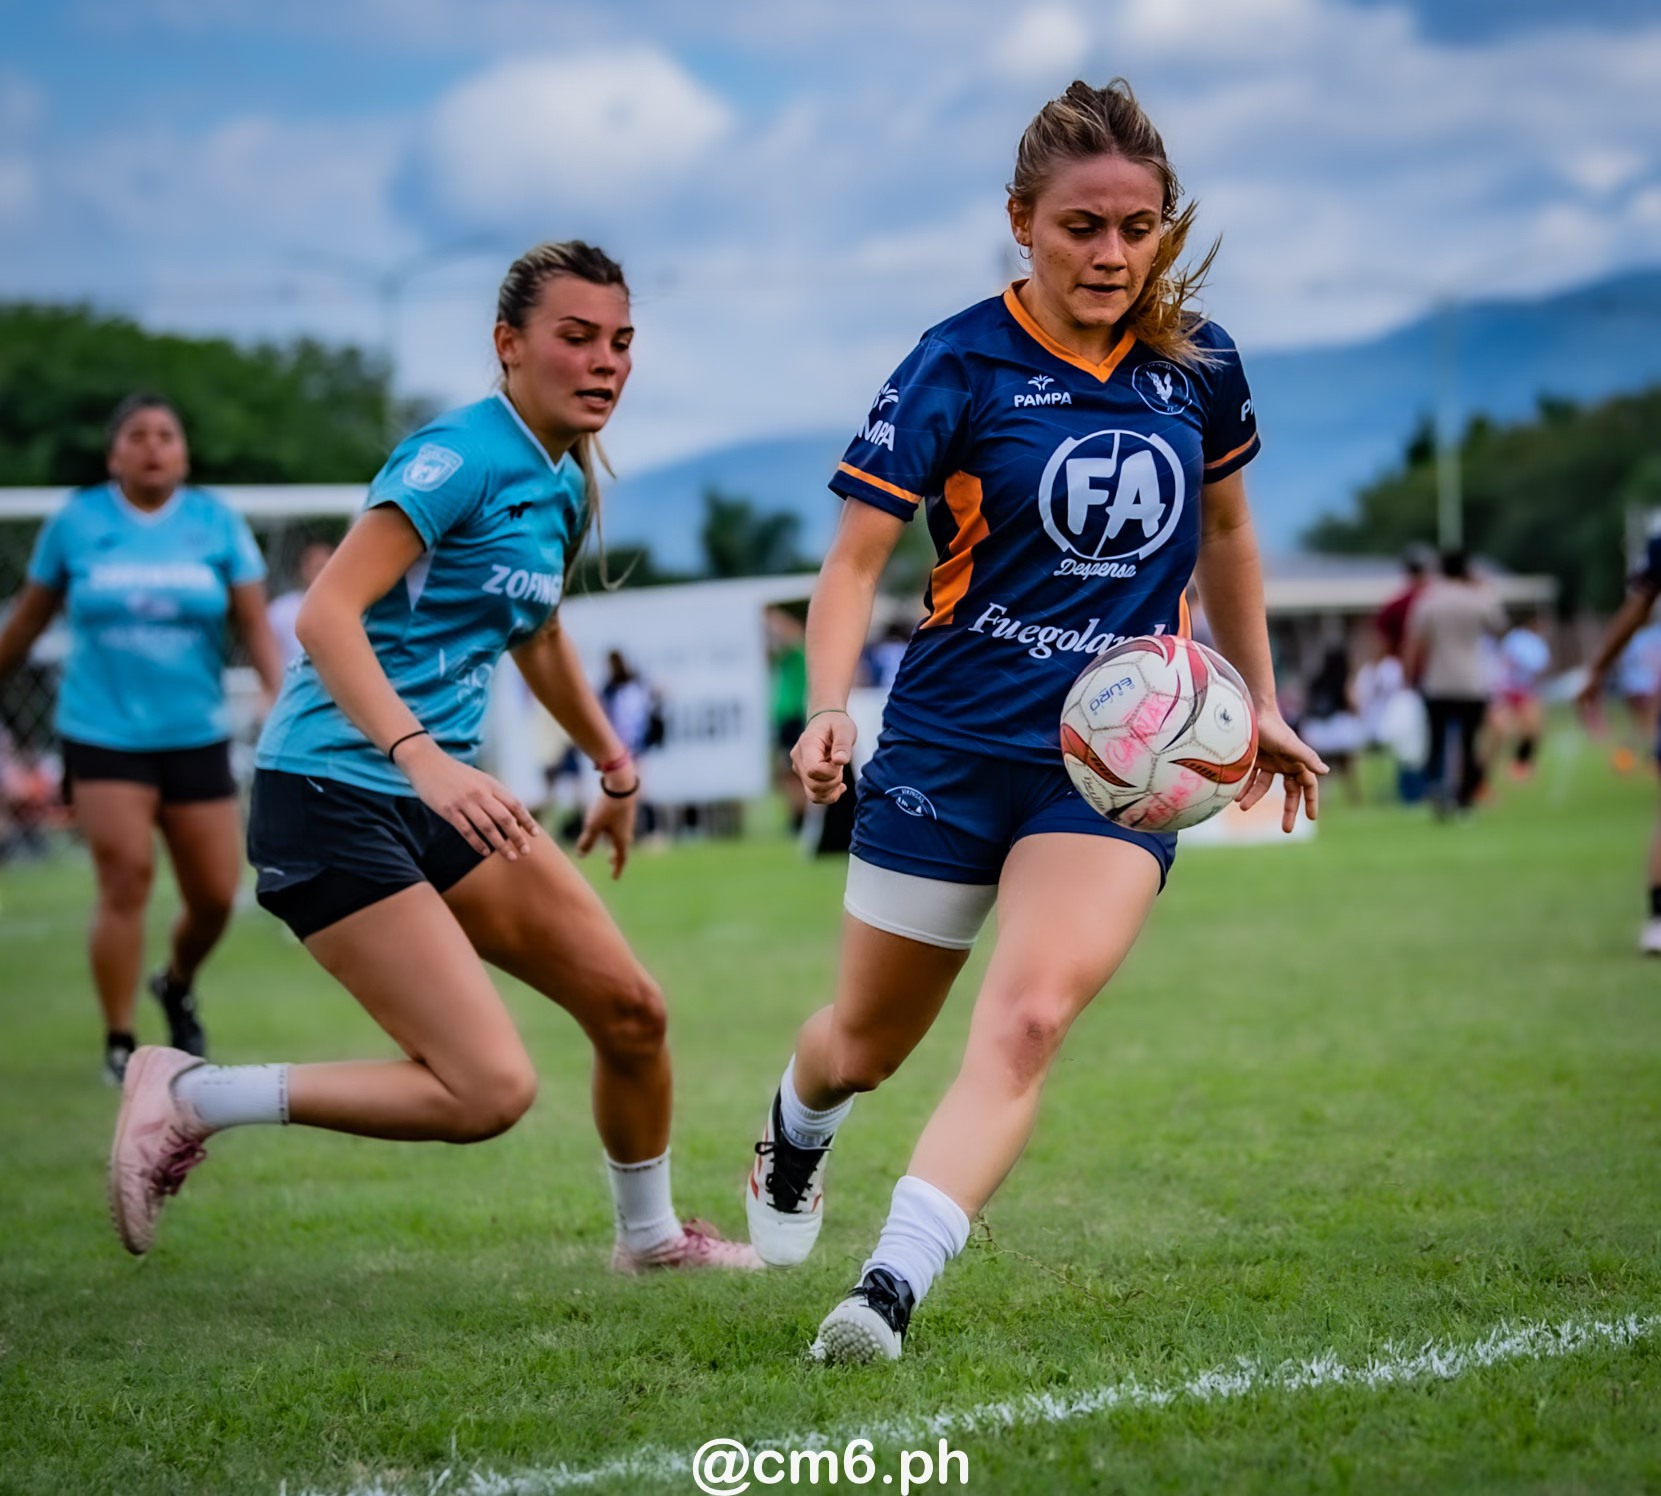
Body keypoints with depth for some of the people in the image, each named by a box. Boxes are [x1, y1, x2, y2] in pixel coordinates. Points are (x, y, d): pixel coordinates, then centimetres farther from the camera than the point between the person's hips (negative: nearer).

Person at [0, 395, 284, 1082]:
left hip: (196, 737, 2)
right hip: (102, 736, -2)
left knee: (215, 895, 2)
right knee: (126, 877, -14)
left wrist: (281, 701, -14)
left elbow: (255, 623, -1)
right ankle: (118, 1044, 0)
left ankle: (176, 986, 36)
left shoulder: (217, 522, 1)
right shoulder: (75, 523, -1)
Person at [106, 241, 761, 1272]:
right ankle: (186, 1097, -4)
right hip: (330, 795, -9)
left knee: (630, 1009, 8)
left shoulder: (564, 487, 13)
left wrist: (616, 768, 41)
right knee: (490, 1089, -17)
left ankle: (652, 1235, 33)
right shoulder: (464, 455, -15)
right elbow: (326, 614, -25)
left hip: (443, 794, 9)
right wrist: (422, 756, -38)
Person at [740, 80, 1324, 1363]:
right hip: (951, 747, -1)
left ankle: (890, 1292, -27)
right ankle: (795, 1136, 50)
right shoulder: (959, 365, -8)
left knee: (1027, 1021, -23)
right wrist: (827, 711, -26)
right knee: (869, 1043, 14)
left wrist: (1262, 706, 22)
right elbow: (857, 556, -10)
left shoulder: (1200, 363, 3)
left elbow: (1224, 535, 20)